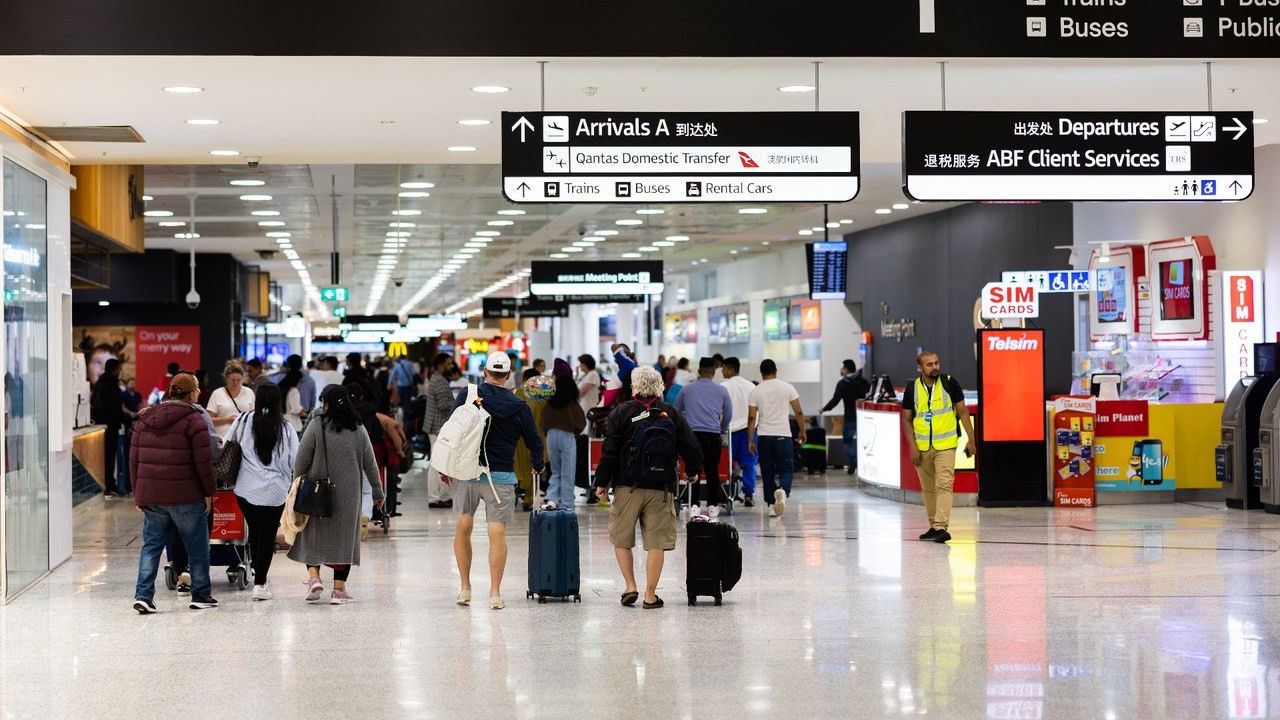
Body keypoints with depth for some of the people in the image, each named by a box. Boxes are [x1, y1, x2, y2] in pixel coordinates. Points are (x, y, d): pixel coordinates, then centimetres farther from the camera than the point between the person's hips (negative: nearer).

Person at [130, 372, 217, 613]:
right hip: (185, 496, -5)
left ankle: (143, 594, -1)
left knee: (152, 544, 10)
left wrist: (138, 493, 17)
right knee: (197, 545, 9)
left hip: (150, 494, 5)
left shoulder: (145, 419, 9)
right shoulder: (193, 419, -9)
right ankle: (200, 595, 16)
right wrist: (208, 492, -1)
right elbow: (203, 461, -11)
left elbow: (134, 459, 11)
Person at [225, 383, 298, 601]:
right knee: (268, 534, 5)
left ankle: (260, 579, 28)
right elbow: (294, 460, -5)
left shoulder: (244, 421, -4)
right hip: (275, 491, -2)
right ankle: (260, 583, 0)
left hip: (246, 489, 2)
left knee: (254, 532, 18)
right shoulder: (286, 427, -7)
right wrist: (294, 484, 11)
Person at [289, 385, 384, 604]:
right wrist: (377, 492, 15)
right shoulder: (358, 429, 2)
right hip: (349, 494, 2)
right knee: (344, 537, 7)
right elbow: (370, 464, 6)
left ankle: (314, 577, -4)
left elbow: (301, 460, -7)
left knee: (313, 535, 12)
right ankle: (339, 589, 4)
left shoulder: (317, 426, -8)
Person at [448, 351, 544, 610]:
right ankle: (495, 593, -5)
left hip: (467, 471, 1)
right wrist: (538, 466, 28)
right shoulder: (518, 406, 1)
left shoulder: (468, 395, 0)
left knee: (463, 528, 13)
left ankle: (465, 588, 14)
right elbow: (533, 440, 8)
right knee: (497, 534, -1)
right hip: (501, 476, -1)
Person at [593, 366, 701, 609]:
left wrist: (602, 482, 3)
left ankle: (630, 587, 8)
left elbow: (609, 451, -5)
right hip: (661, 489, 1)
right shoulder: (672, 414, 5)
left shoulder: (622, 412, -1)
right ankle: (650, 595, 3)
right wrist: (692, 470, 25)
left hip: (628, 486, -1)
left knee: (622, 539, 14)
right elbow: (692, 450, 5)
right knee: (656, 543, 4)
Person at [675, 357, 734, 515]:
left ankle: (694, 504, -8)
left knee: (693, 471, 1)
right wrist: (722, 430, 36)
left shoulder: (687, 389, 8)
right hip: (713, 435, 0)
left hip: (691, 433, 0)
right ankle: (714, 505, 13)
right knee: (712, 471, 8)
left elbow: (676, 410, 20)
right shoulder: (721, 391, 7)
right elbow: (728, 415, 17)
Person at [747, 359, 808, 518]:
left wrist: (750, 440, 2)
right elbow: (799, 412, 1)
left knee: (768, 472, 10)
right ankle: (782, 491, -27)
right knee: (786, 469, 3)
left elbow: (751, 417, -2)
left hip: (763, 436, 1)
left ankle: (772, 505, 10)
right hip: (783, 435, -1)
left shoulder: (755, 391, 1)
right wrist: (802, 431, 14)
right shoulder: (787, 387, 1)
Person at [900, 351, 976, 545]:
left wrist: (971, 439, -1)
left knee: (944, 485, -14)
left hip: (945, 445, -3)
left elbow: (963, 412, 3)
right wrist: (913, 446, -3)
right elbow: (907, 420, 6)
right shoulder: (912, 389, 1)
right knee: (928, 488, 10)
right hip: (922, 447, 3)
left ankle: (941, 527, -20)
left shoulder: (950, 383, -3)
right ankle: (933, 526, 22)